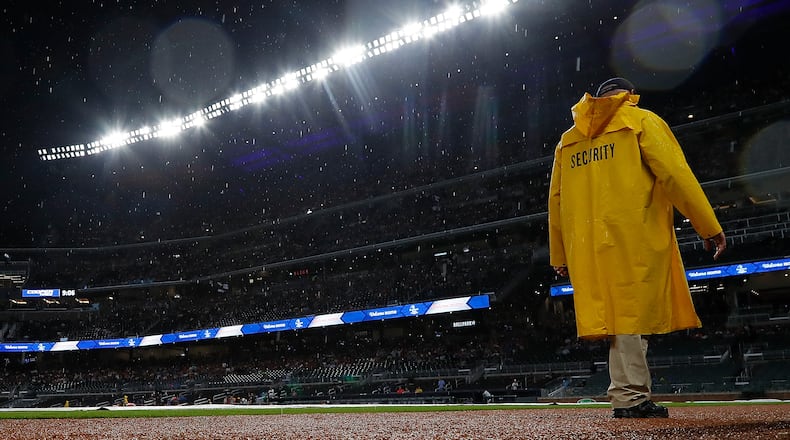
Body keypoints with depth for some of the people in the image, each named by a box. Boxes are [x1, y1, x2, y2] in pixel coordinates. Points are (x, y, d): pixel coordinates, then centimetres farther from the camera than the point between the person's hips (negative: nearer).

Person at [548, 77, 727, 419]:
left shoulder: (567, 140, 21)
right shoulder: (641, 121, 7)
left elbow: (555, 201, 16)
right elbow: (674, 173, -6)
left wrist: (559, 256, 19)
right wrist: (709, 226, -5)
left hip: (587, 245, 5)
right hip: (634, 236, -5)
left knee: (617, 313, 6)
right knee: (631, 312, -4)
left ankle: (629, 397, 7)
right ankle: (630, 397, -4)